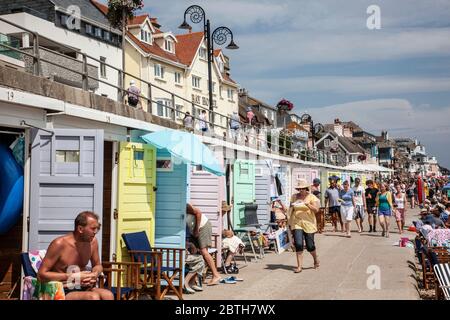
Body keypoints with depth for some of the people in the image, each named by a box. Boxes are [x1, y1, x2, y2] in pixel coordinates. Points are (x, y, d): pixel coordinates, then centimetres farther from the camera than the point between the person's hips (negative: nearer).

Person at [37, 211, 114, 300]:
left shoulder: (93, 241, 0)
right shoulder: (60, 244, -17)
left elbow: (97, 265, 18)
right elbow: (41, 275, -16)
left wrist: (94, 275, -8)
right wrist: (73, 277, -21)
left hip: (82, 288, 6)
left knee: (108, 295, -24)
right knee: (94, 297, -32)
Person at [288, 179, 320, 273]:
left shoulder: (312, 197, -1)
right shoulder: (294, 197, 8)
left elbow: (316, 209, -12)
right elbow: (290, 210, 13)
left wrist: (307, 204, -26)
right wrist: (289, 222, 9)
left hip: (308, 223, -2)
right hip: (297, 223, 2)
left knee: (310, 246, 3)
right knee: (298, 244, -11)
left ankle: (316, 260, 33)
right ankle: (299, 266, -4)